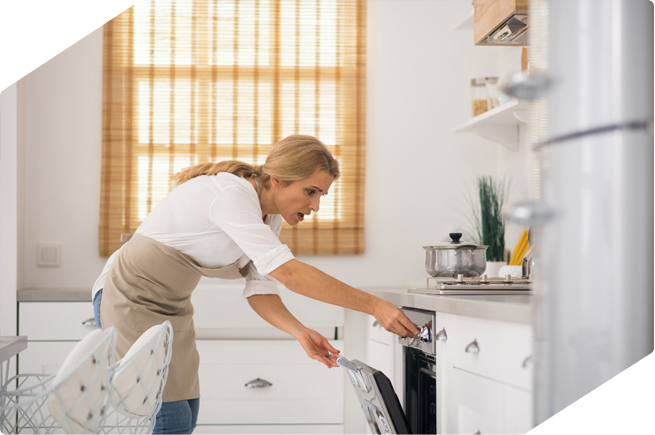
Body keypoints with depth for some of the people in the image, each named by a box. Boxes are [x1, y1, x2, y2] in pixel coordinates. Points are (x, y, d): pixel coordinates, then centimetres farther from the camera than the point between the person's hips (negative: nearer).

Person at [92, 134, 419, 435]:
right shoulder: (231, 194, -29)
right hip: (131, 297, -9)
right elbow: (288, 273, -37)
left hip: (171, 307, 9)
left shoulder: (269, 216, 0)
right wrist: (373, 306, -35)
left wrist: (300, 332, -19)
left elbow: (259, 289, 0)